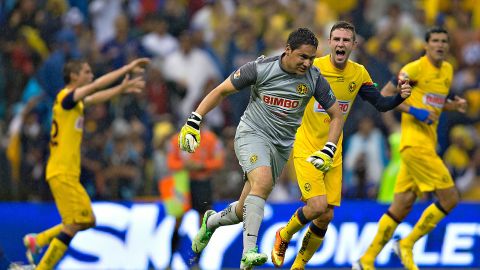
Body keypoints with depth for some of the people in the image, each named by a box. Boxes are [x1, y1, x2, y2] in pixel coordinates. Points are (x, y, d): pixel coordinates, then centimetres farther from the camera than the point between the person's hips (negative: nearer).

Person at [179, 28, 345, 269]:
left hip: (282, 145, 4)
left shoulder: (314, 78, -6)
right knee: (263, 181, -34)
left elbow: (337, 116, 4)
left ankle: (211, 221, 40)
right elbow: (221, 91, -4)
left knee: (244, 211, 5)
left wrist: (328, 151, -9)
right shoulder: (261, 69, -13)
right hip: (252, 134, -4)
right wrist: (193, 122, -11)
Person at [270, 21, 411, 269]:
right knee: (317, 206, -20)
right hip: (306, 150, -5)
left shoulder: (359, 74, 0)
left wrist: (400, 96, -17)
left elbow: (380, 104, 1)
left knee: (326, 217, 3)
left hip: (333, 154, 5)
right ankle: (283, 237, 10)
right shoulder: (311, 67, -14)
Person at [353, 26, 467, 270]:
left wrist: (455, 104, 8)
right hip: (415, 143, -8)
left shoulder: (447, 70, 15)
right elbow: (384, 94, -8)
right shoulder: (416, 68, -9)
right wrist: (414, 111, -18)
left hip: (428, 145, 8)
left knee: (401, 207, 8)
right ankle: (407, 244, 1)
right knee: (449, 198, -11)